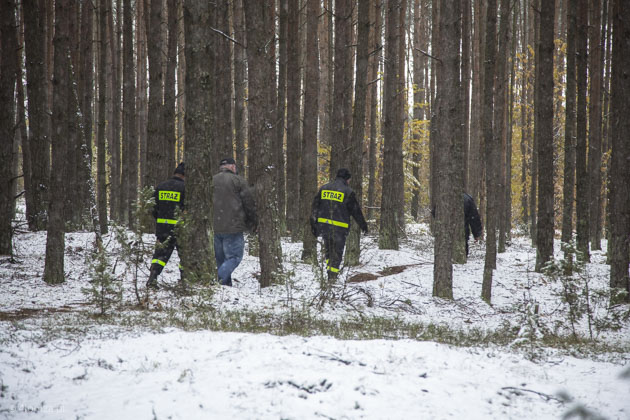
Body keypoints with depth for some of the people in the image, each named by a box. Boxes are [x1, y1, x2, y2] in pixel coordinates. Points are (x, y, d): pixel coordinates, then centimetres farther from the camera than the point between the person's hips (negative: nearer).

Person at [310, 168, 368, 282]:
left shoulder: (323, 189, 9)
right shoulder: (347, 191, -6)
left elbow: (315, 207, 10)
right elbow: (356, 210, -2)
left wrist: (313, 225, 14)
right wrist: (363, 225, 9)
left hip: (323, 224, 4)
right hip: (339, 227, -4)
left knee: (328, 249, 21)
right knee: (337, 251, 4)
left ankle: (329, 268, 12)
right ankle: (332, 274, 2)